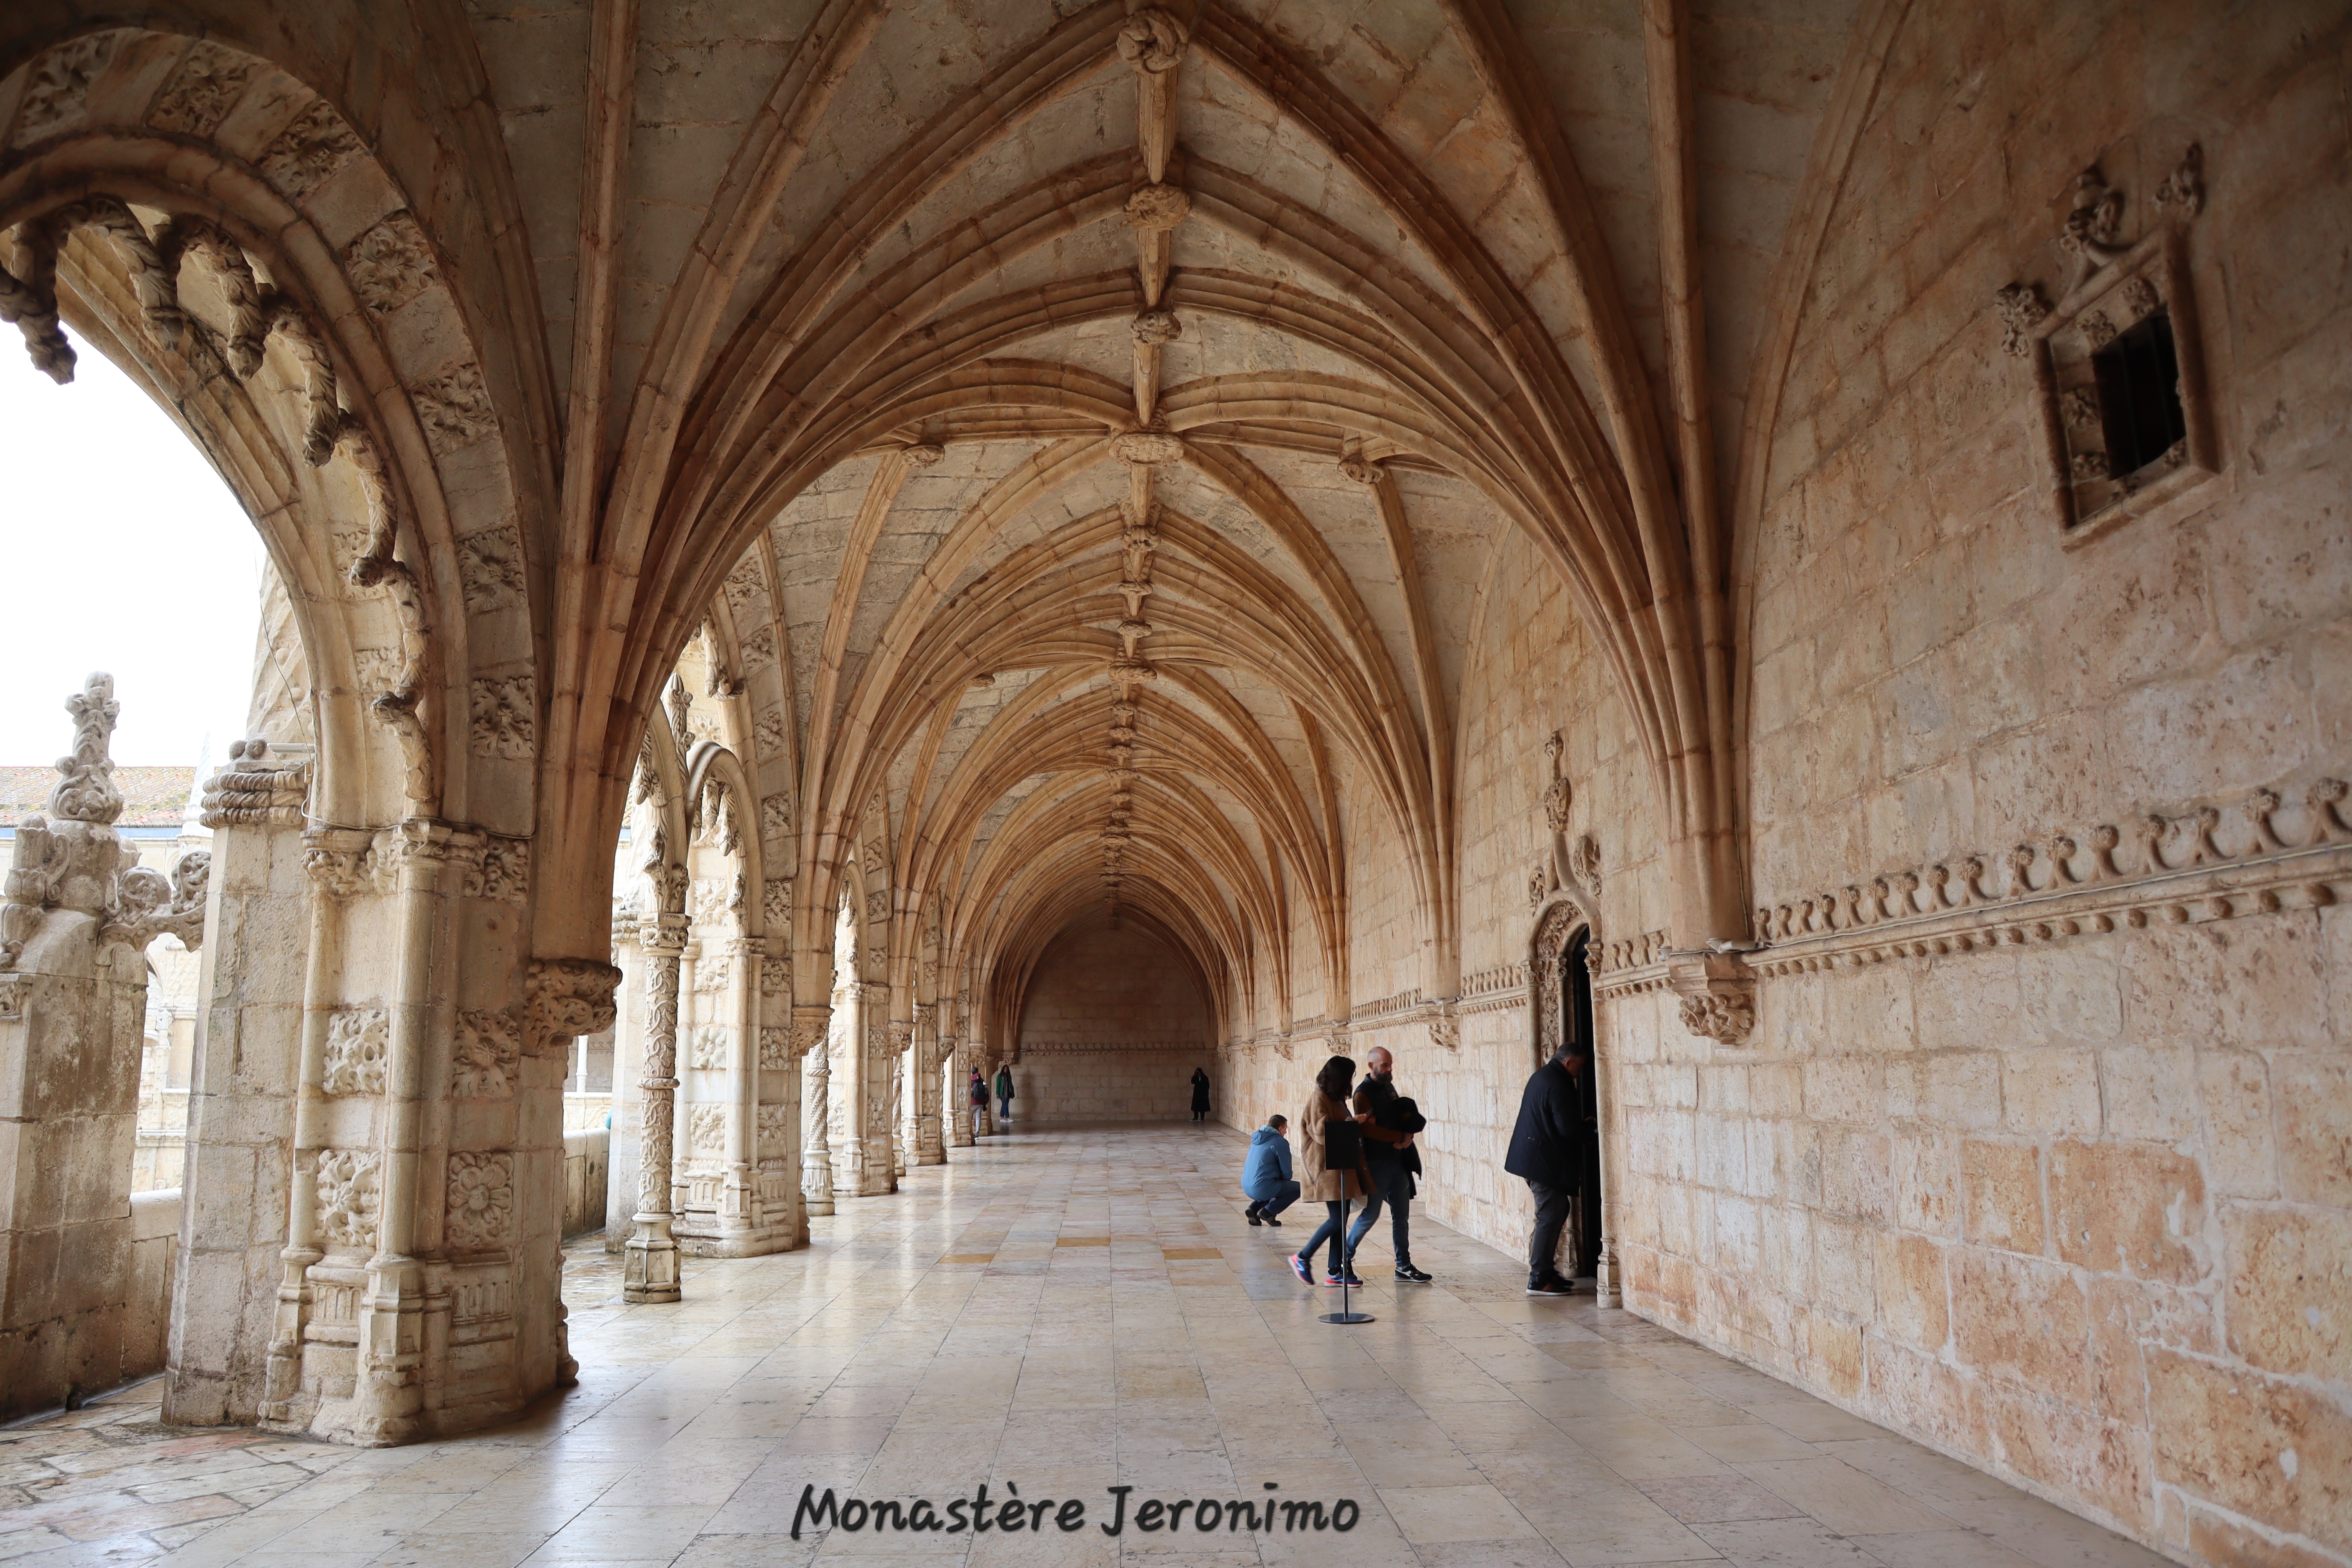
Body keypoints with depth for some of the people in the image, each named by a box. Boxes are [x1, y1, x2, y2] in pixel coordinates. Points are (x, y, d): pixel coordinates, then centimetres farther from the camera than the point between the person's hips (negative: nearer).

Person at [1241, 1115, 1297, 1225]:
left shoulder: (1257, 1140, 16)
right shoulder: (1280, 1142, -8)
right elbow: (1287, 1173, -5)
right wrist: (1284, 1181, 17)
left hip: (1246, 1187, 8)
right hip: (1261, 1188, -8)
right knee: (1299, 1188, 4)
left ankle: (1254, 1208, 11)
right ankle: (1268, 1212, -3)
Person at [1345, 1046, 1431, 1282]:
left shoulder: (1389, 1087, 14)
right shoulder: (1363, 1093, -12)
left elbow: (1405, 1116, 18)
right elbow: (1369, 1129, -22)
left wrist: (1408, 1135, -3)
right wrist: (1401, 1136, -16)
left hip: (1397, 1161, 8)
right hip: (1376, 1163, -8)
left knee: (1401, 1216, 8)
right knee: (1371, 1214, -1)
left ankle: (1404, 1266, 13)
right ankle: (1345, 1256, 17)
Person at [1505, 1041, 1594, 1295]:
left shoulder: (1543, 1076, 14)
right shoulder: (1558, 1086, -19)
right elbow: (1569, 1129, -21)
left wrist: (1583, 1127, 12)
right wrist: (1590, 1130, -3)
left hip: (1532, 1158, 10)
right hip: (1544, 1162, -10)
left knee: (1558, 1210, 17)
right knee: (1551, 1217, -5)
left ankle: (1546, 1270, 22)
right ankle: (1539, 1280, -1)